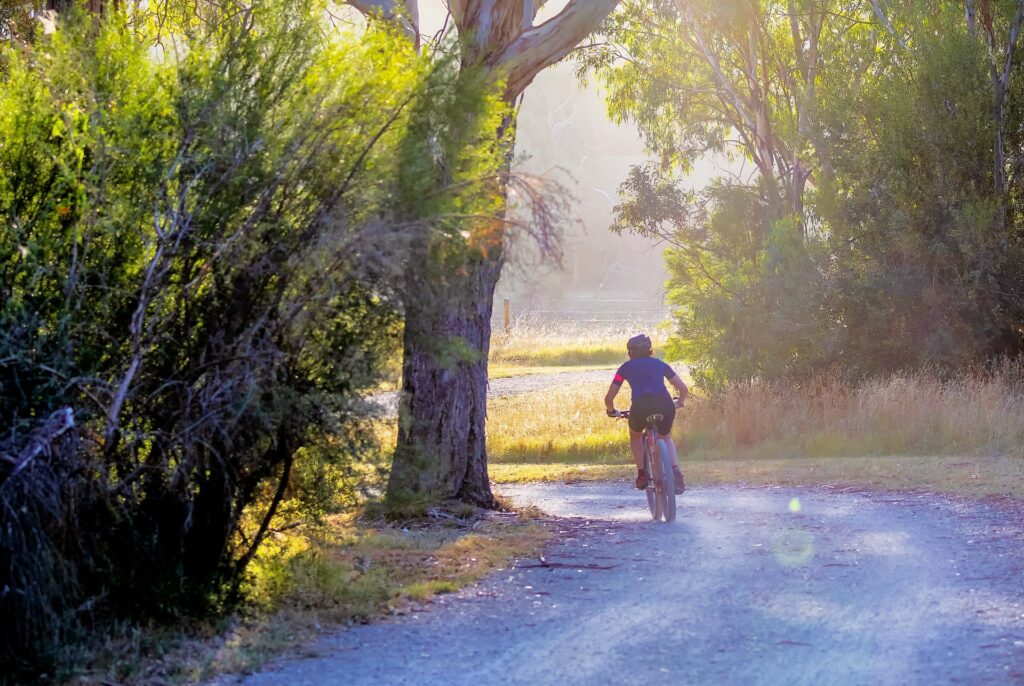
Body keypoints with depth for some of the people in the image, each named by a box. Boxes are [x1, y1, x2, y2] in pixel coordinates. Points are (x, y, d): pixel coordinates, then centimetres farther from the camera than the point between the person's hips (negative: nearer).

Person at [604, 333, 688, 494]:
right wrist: (680, 402, 47)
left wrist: (612, 411, 45)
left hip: (641, 405, -1)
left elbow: (609, 398, 24)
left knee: (635, 436, 33)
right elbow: (684, 389, 26)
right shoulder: (659, 364, 28)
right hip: (665, 405, 2)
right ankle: (675, 470, 5)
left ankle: (642, 474, 20)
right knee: (666, 438, 31)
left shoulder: (627, 367, 24)